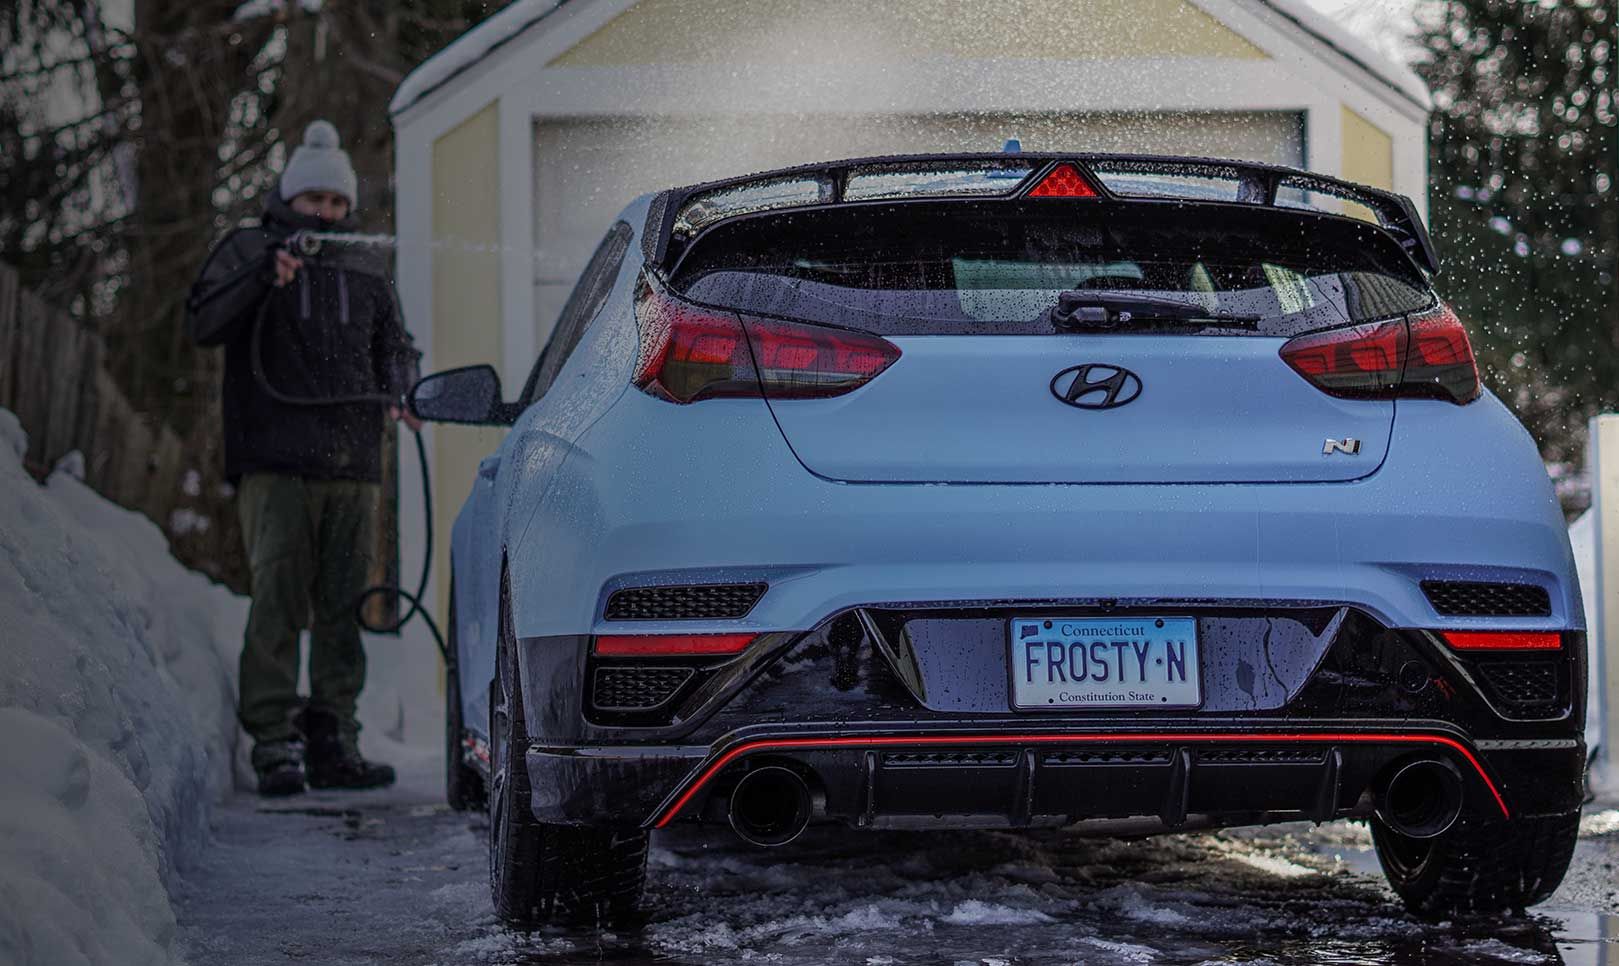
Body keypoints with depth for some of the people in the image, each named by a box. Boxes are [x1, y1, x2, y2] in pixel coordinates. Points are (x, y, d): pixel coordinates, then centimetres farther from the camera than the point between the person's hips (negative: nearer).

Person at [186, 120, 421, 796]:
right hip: (277, 465, -4)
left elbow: (393, 346, 23)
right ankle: (274, 742, -10)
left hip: (354, 466, 4)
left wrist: (400, 393, 2)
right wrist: (264, 275, -22)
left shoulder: (365, 269, 18)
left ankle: (334, 742, 9)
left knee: (344, 607, 4)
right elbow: (204, 324, -8)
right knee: (278, 602, -10)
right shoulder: (248, 251, 6)